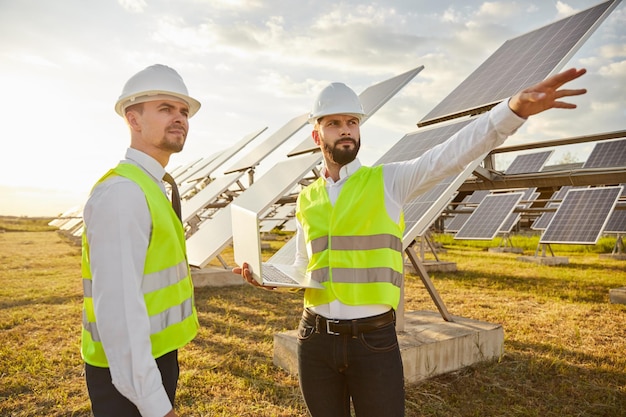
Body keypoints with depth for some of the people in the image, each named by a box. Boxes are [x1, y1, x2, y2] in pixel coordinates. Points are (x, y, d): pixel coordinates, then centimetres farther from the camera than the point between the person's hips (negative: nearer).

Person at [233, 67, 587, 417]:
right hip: (316, 340, 4)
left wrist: (516, 108, -34)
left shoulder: (389, 181, -4)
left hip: (374, 340, -3)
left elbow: (453, 154, -20)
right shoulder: (306, 200, 7)